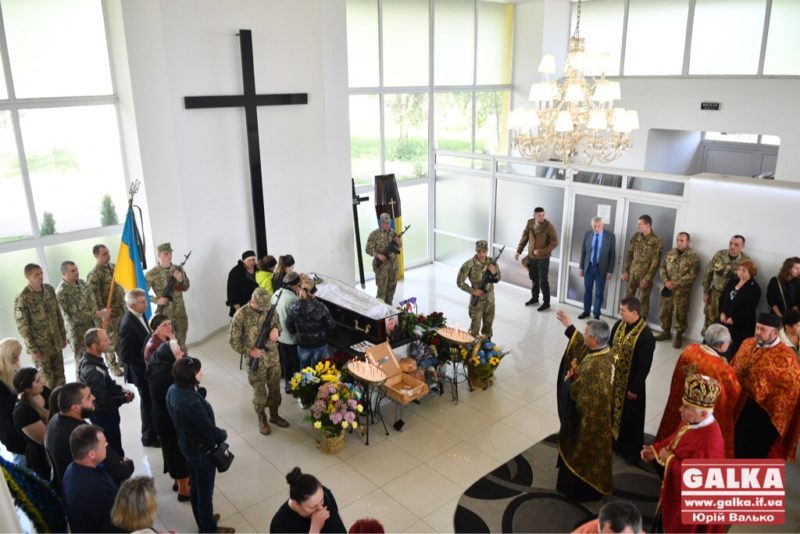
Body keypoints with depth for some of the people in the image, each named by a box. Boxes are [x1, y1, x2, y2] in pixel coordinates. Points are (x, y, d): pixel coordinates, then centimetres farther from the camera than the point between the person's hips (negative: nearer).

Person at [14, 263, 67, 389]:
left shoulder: (49, 289, 0)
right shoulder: (22, 299, -17)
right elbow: (22, 327, -15)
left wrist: (63, 336, 10)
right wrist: (33, 350, -14)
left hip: (56, 342, 5)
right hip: (40, 346, -5)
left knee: (60, 376, 14)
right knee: (47, 379, 7)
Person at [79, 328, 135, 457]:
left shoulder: (91, 360, -4)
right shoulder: (93, 371, -34)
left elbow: (107, 383, 10)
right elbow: (102, 402, -31)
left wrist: (121, 389, -5)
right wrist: (124, 399, -18)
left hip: (102, 413, 9)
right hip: (104, 415, -9)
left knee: (110, 446, 28)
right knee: (114, 449, 11)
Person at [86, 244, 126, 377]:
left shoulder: (113, 267, 8)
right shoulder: (94, 274, -16)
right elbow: (94, 296, -17)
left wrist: (125, 304, 16)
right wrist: (102, 313, -18)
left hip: (122, 309, 7)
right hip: (109, 313, -7)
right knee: (111, 341, 3)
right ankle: (112, 366, 17)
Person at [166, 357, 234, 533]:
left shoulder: (173, 390, -11)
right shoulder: (191, 402, -37)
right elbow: (210, 430, -27)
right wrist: (223, 435, -7)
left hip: (186, 445, 8)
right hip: (201, 450, -8)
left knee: (195, 486, 26)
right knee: (205, 491, 14)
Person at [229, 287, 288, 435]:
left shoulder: (270, 308, -7)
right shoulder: (241, 315, -19)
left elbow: (277, 322, 11)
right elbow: (233, 340, -12)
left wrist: (275, 329, -12)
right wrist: (249, 351, -23)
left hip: (273, 357, 4)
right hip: (256, 360, -4)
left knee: (275, 389, 18)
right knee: (260, 393, 11)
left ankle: (274, 415, 41)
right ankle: (262, 420, 34)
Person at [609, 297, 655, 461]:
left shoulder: (646, 336, -27)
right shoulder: (618, 325, -6)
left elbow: (644, 366, -21)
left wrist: (635, 388, -15)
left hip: (631, 383, -6)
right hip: (613, 378, 6)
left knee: (630, 417, 13)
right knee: (613, 411, 22)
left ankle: (631, 449, 33)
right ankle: (613, 439, 44)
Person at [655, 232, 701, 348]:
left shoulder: (693, 257, -8)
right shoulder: (670, 253, 8)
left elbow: (692, 275, -15)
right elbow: (663, 267, 7)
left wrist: (676, 284, -19)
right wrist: (666, 281, -10)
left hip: (682, 290, -4)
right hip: (667, 288, 5)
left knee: (680, 313, 2)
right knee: (665, 311, 13)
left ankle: (679, 336, 16)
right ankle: (666, 332, 29)